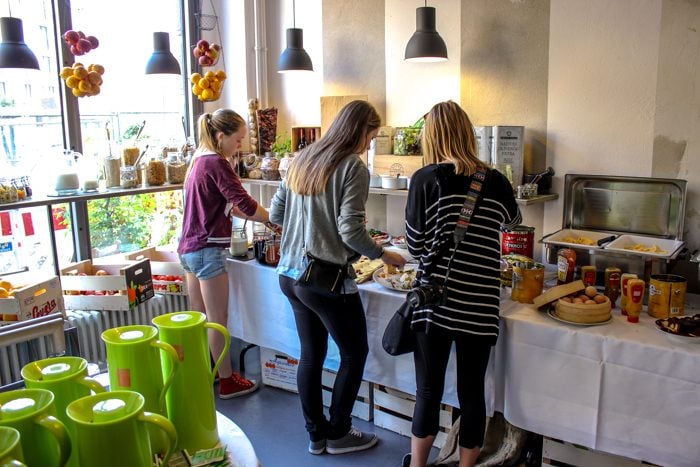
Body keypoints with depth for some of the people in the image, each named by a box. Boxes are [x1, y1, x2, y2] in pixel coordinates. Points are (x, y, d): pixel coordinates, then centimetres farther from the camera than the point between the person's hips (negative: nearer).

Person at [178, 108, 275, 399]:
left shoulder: (198, 161, 12)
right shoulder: (217, 164, -16)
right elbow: (245, 205, -21)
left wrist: (261, 217, 8)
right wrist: (273, 220, -6)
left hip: (189, 247, 9)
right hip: (208, 250, -9)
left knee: (198, 316, 17)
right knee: (218, 319, 1)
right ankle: (227, 381, 12)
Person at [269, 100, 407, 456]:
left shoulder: (302, 159, 10)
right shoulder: (353, 167, -12)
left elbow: (276, 213, 13)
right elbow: (350, 231, -18)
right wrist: (383, 255, -3)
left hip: (290, 275, 8)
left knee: (311, 353, 17)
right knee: (354, 353, 11)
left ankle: (316, 434, 30)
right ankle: (338, 434, 23)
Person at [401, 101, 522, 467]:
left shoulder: (425, 179, -7)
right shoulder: (496, 181, 2)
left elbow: (415, 246, -4)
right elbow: (512, 221, 23)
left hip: (436, 302, -2)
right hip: (480, 308, 2)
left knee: (428, 392, 10)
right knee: (472, 393, 13)